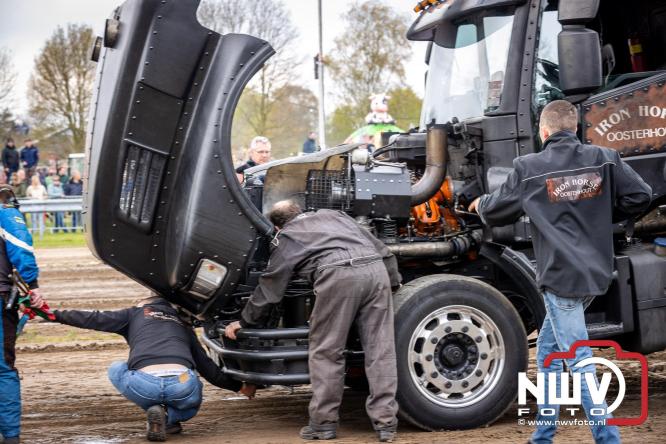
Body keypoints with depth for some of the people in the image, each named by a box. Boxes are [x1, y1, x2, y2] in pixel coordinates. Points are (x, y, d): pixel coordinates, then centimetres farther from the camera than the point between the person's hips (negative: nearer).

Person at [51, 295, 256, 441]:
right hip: (183, 385, 3)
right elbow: (207, 366, 35)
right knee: (191, 404, 39)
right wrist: (239, 386, 46)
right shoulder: (183, 326, 34)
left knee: (116, 369, 32)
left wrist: (56, 315, 28)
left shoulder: (136, 313, 27)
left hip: (143, 384, -2)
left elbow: (94, 319, 20)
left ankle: (156, 410, 13)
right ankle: (169, 417, 5)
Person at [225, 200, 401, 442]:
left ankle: (323, 423, 12)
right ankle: (385, 424, 6)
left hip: (339, 276, -4)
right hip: (376, 269, 4)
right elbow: (381, 248, 32)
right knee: (380, 351, 6)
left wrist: (245, 322, 37)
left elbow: (269, 287, 26)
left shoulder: (285, 237, 23)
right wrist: (393, 282, 40)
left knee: (326, 352, 8)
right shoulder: (333, 214, 36)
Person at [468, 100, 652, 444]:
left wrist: (480, 204, 29)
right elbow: (640, 196, 0)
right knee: (547, 350, 19)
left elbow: (495, 213, 6)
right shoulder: (604, 159, 3)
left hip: (562, 275, -6)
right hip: (595, 272, 6)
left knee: (579, 363, -5)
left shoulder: (528, 168, -5)